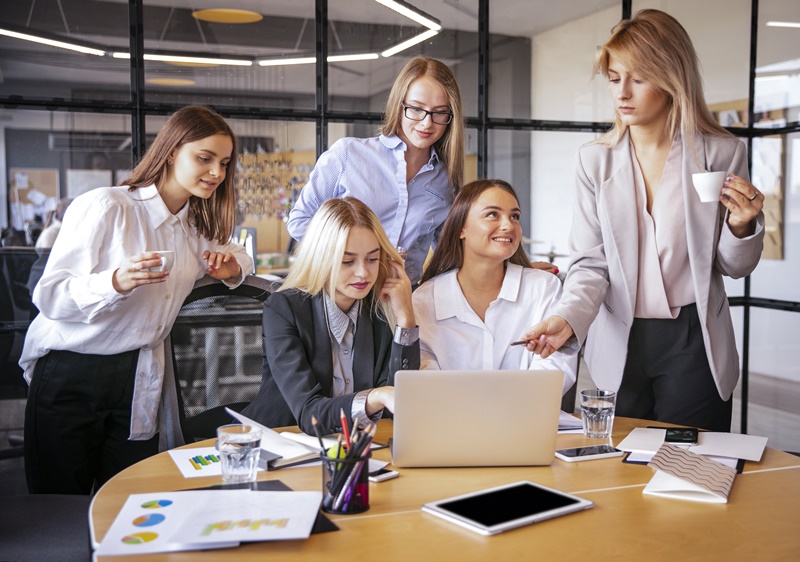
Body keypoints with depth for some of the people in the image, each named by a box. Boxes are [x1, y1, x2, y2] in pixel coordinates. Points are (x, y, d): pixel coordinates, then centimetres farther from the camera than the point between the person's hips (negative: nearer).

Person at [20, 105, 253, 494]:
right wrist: (117, 281, -33)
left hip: (138, 385, 5)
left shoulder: (197, 224, 10)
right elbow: (49, 296, -14)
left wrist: (233, 269, 2)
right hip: (69, 379, -5)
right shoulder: (104, 207, -11)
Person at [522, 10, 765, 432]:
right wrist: (566, 319, -20)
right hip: (621, 344, 1)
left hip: (693, 344, -1)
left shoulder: (722, 153, -3)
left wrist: (741, 226, -14)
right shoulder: (595, 159, -1)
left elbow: (734, 267, 6)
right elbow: (591, 262, -4)